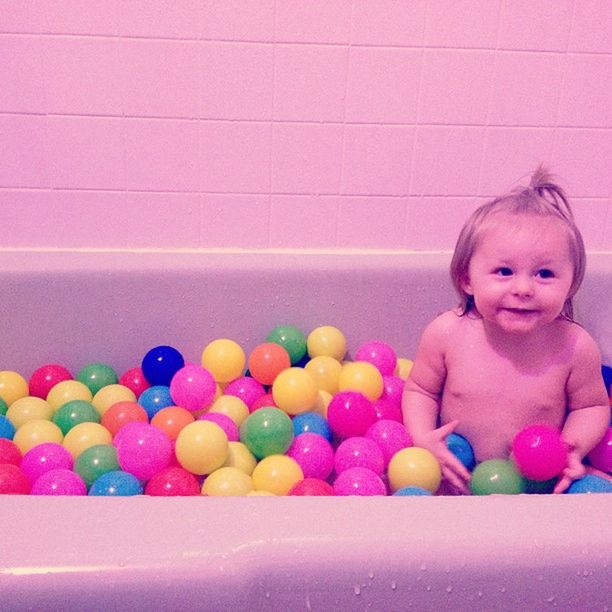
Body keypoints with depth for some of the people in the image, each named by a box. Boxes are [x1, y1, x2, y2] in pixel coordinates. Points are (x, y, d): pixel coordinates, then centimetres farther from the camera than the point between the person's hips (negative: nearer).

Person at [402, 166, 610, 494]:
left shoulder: (575, 347, -15)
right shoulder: (446, 334, -15)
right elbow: (420, 390, 0)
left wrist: (572, 448, -17)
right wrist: (422, 438, -17)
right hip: (456, 479, 0)